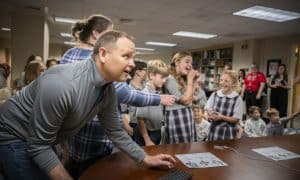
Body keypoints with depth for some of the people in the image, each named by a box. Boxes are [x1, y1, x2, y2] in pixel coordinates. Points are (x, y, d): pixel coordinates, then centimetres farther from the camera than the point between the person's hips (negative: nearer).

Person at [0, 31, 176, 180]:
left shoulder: (109, 89, -12)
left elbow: (115, 131, -1)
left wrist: (146, 158, 0)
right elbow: (38, 146, -29)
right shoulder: (62, 84, -37)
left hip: (43, 140, 7)